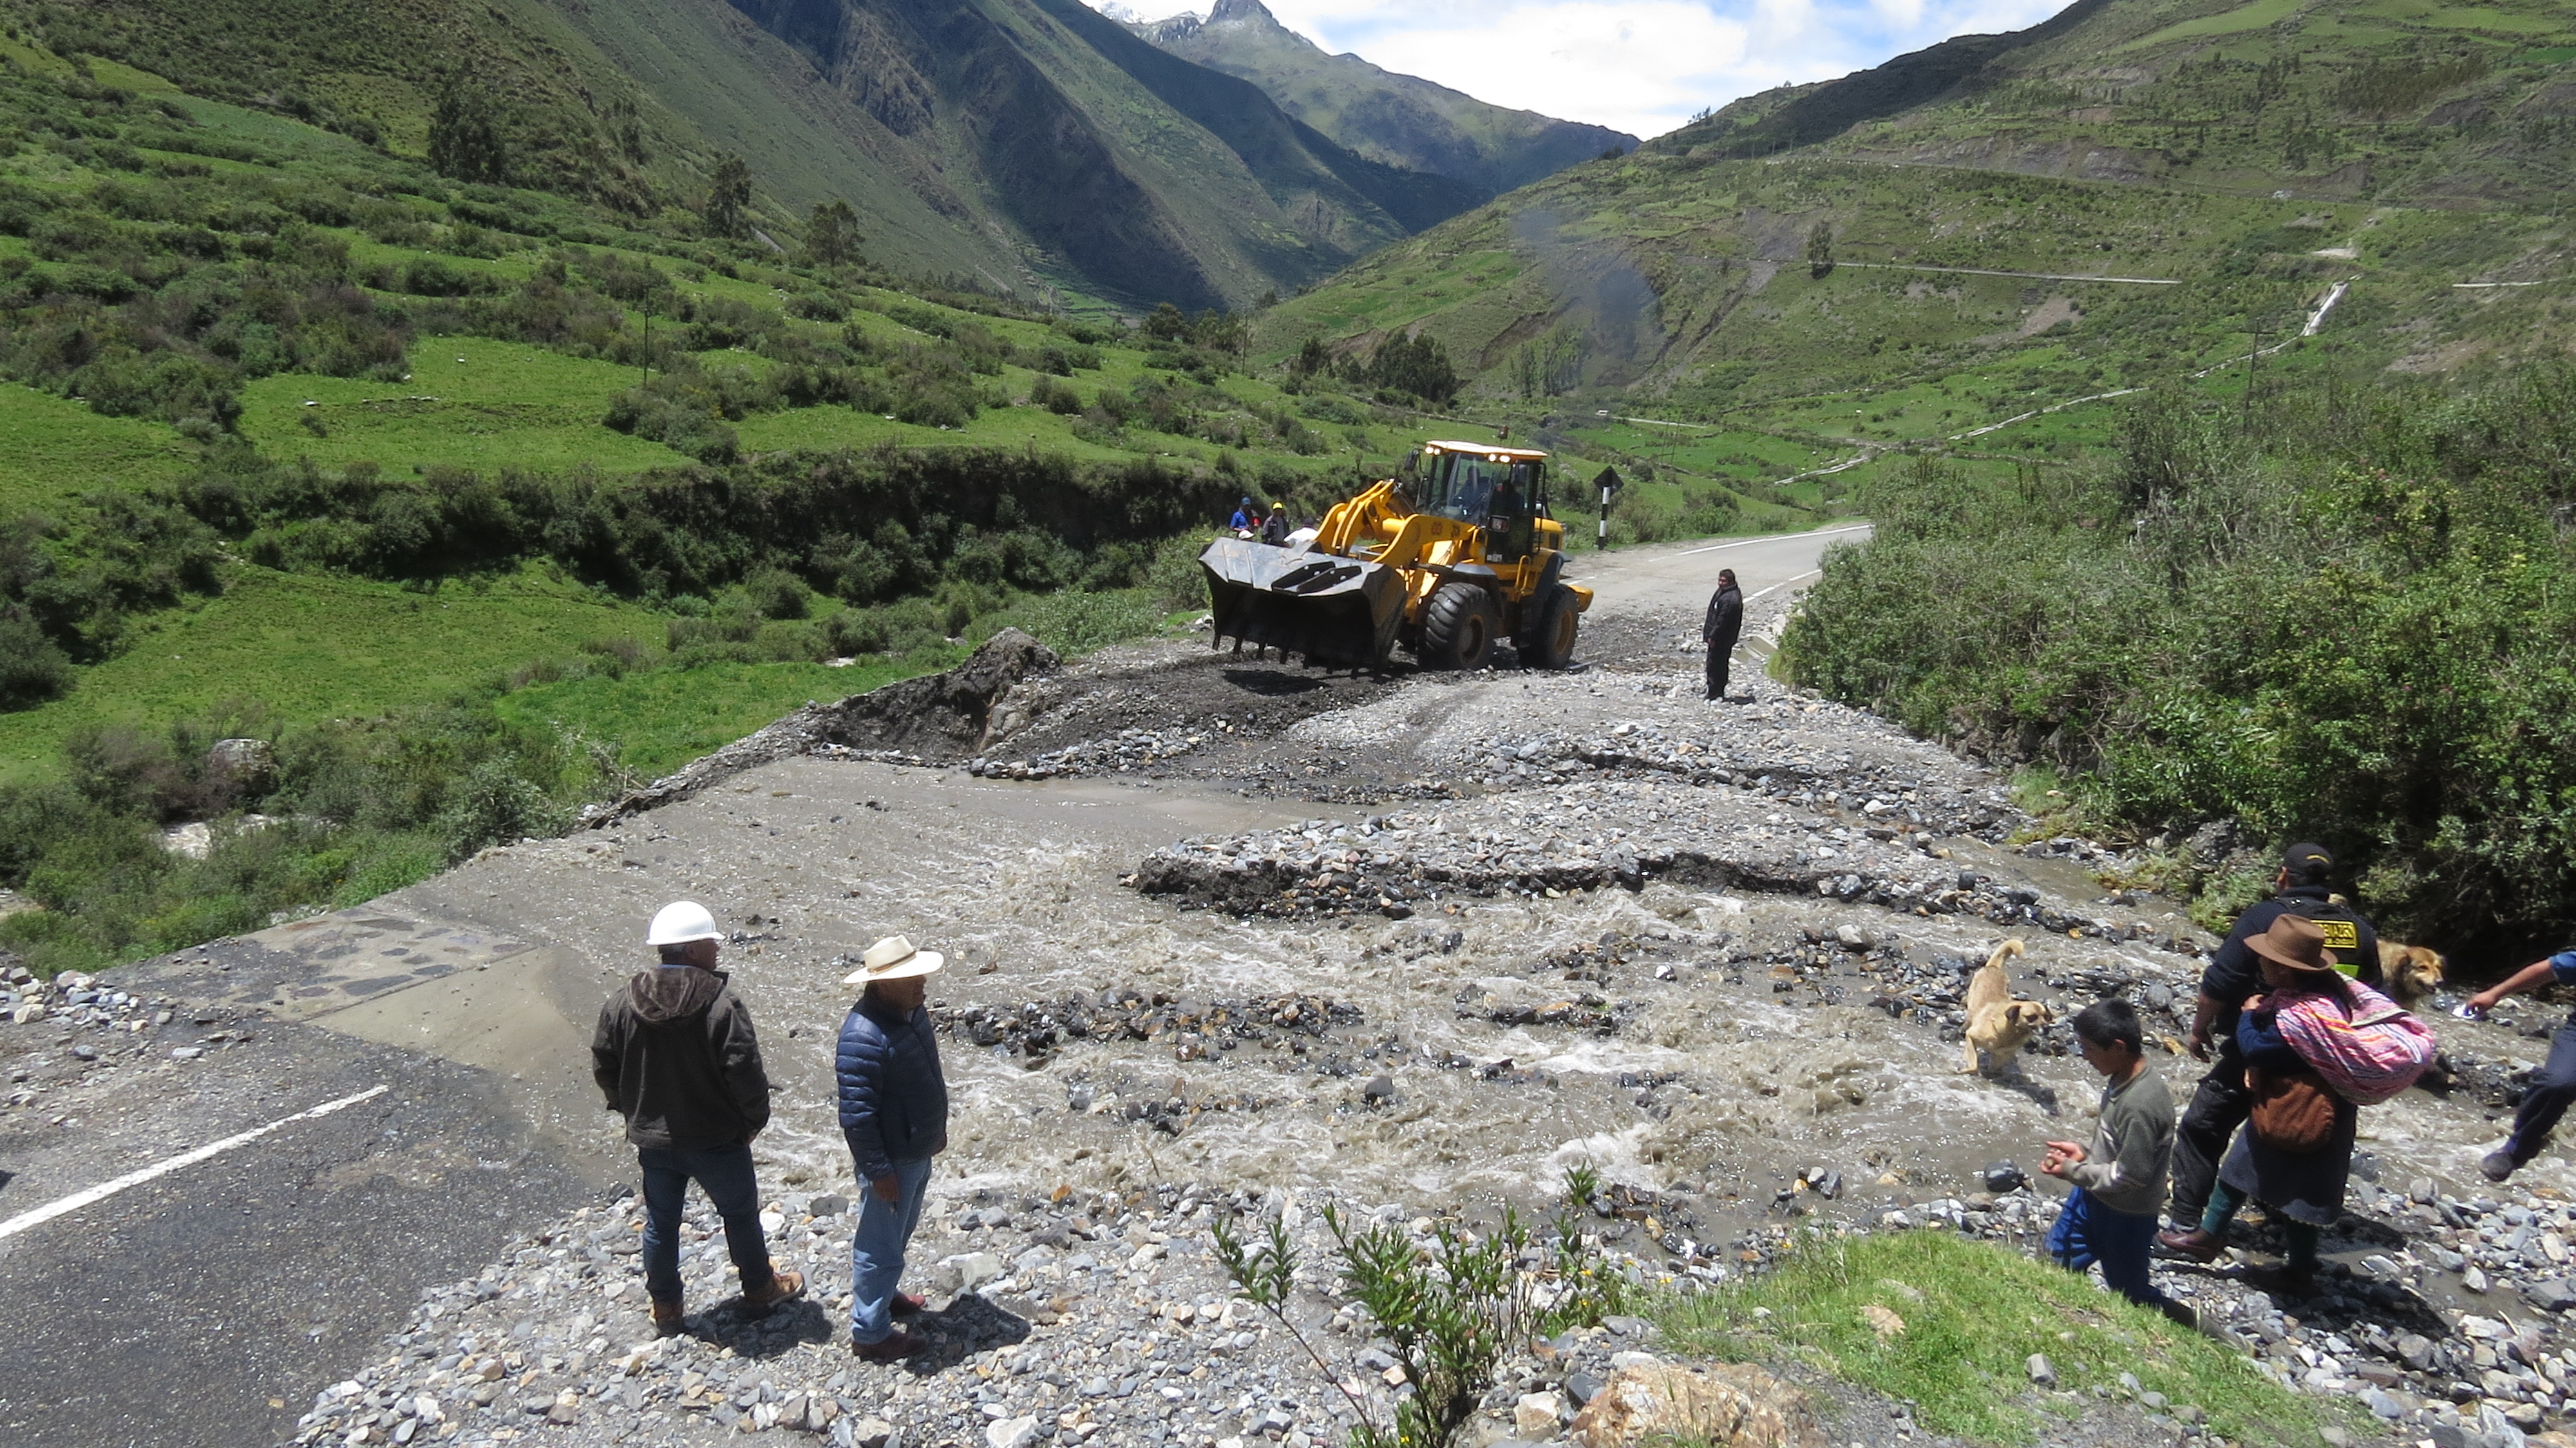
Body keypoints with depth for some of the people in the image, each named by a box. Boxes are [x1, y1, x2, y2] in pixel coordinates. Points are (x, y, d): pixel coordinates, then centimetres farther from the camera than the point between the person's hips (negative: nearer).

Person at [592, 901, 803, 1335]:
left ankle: (664, 1306, 34)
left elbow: (603, 1067, 0)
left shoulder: (622, 1005, -9)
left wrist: (634, 1112, 15)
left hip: (652, 1140, 4)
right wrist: (754, 1121, -4)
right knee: (740, 1215, 17)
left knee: (661, 1223, 20)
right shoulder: (722, 1005, -23)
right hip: (717, 1139, -3)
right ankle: (759, 1290, 34)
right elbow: (745, 1074, -22)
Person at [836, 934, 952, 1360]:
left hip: (917, 1152, 9)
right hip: (891, 1161, -9)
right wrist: (878, 1171, -22)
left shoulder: (911, 1011, -2)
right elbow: (856, 1115, -28)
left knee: (900, 1235, 27)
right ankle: (869, 1333, 25)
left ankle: (883, 1294, 48)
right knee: (880, 1248, 9)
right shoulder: (864, 1037, -31)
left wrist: (937, 1128, 20)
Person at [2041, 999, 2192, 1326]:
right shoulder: (2123, 1077, -6)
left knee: (2129, 1295, 13)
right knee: (2058, 1259, 23)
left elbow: (2129, 1176, -27)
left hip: (2125, 1215, -8)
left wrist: (2073, 1172, -19)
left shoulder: (2140, 1105, -35)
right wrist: (2084, 1151, -1)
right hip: (2095, 1197, 9)